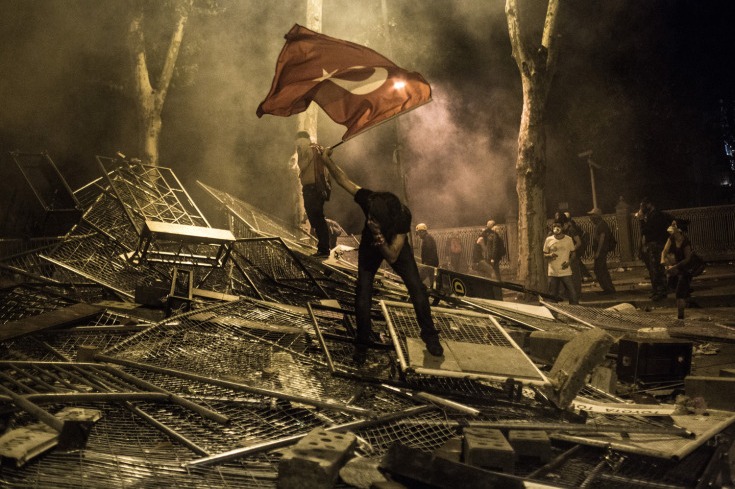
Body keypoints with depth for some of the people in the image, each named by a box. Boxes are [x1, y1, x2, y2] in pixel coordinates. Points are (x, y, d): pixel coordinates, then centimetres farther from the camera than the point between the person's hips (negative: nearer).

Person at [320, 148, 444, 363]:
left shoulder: (403, 216, -39)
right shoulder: (368, 200, -36)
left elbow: (392, 257, -39)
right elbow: (343, 179, -23)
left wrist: (380, 236, -56)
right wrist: (327, 160, -36)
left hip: (395, 247, -1)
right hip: (369, 246, 1)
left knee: (418, 291, -10)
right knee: (362, 297, -7)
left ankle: (429, 335, 12)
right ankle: (362, 344, 12)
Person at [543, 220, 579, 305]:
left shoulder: (568, 239, 0)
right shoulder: (548, 240, 2)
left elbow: (573, 253, 10)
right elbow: (544, 255, 8)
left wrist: (569, 261, -9)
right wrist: (550, 255, -14)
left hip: (565, 272, -1)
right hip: (552, 272, 1)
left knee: (572, 294, -3)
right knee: (552, 295, 9)